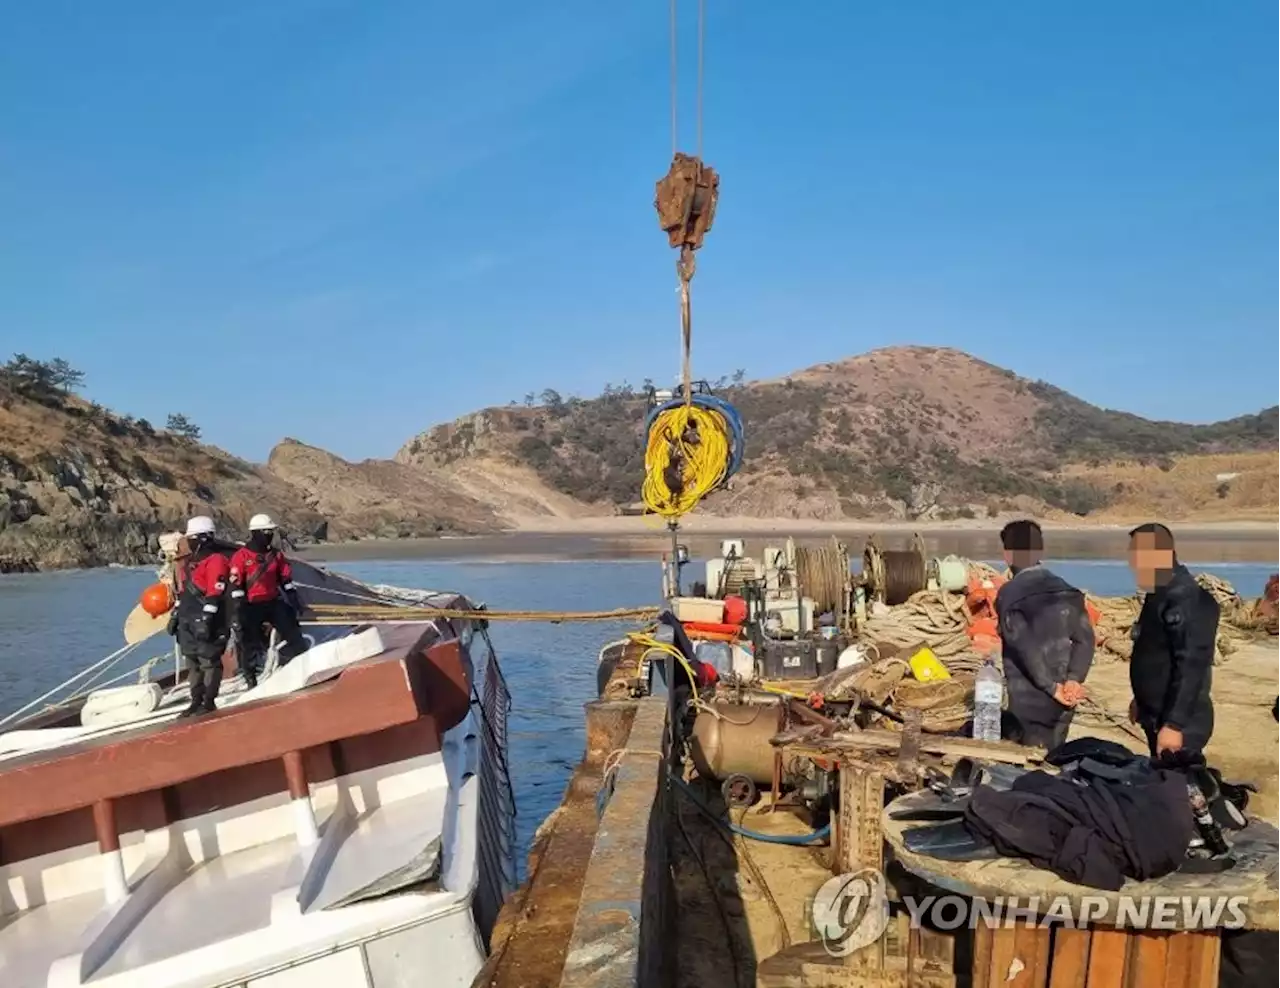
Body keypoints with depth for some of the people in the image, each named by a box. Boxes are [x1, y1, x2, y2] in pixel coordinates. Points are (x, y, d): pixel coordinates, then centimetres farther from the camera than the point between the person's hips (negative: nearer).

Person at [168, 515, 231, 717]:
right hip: (188, 620, 10)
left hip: (205, 621, -10)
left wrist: (206, 619, -22)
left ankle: (209, 702, 0)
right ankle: (196, 701, 19)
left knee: (208, 661, -5)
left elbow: (215, 593, -18)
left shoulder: (215, 560, -11)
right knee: (192, 663, 12)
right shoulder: (190, 561, 20)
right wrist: (176, 614, 24)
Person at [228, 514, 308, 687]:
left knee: (294, 637, -1)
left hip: (273, 602, 5)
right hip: (251, 606, -5)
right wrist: (238, 609, -15)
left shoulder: (276, 555, 6)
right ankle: (250, 679, 16)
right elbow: (236, 584, -12)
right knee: (250, 643, 4)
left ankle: (279, 663, 15)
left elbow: (286, 578, 13)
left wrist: (293, 598, 9)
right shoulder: (241, 556, -10)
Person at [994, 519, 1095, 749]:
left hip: (1027, 701, -6)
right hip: (1062, 701, 6)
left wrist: (1052, 687, -13)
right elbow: (1085, 638, -1)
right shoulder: (1066, 590, 8)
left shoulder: (1009, 594, -11)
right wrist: (1073, 680, -9)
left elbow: (1024, 646, -18)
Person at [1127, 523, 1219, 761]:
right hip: (1157, 717, 9)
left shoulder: (1187, 599, -20)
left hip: (1180, 723, -9)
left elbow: (1191, 665, -25)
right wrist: (1143, 700, 23)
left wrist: (1174, 724, -26)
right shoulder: (1161, 595, 10)